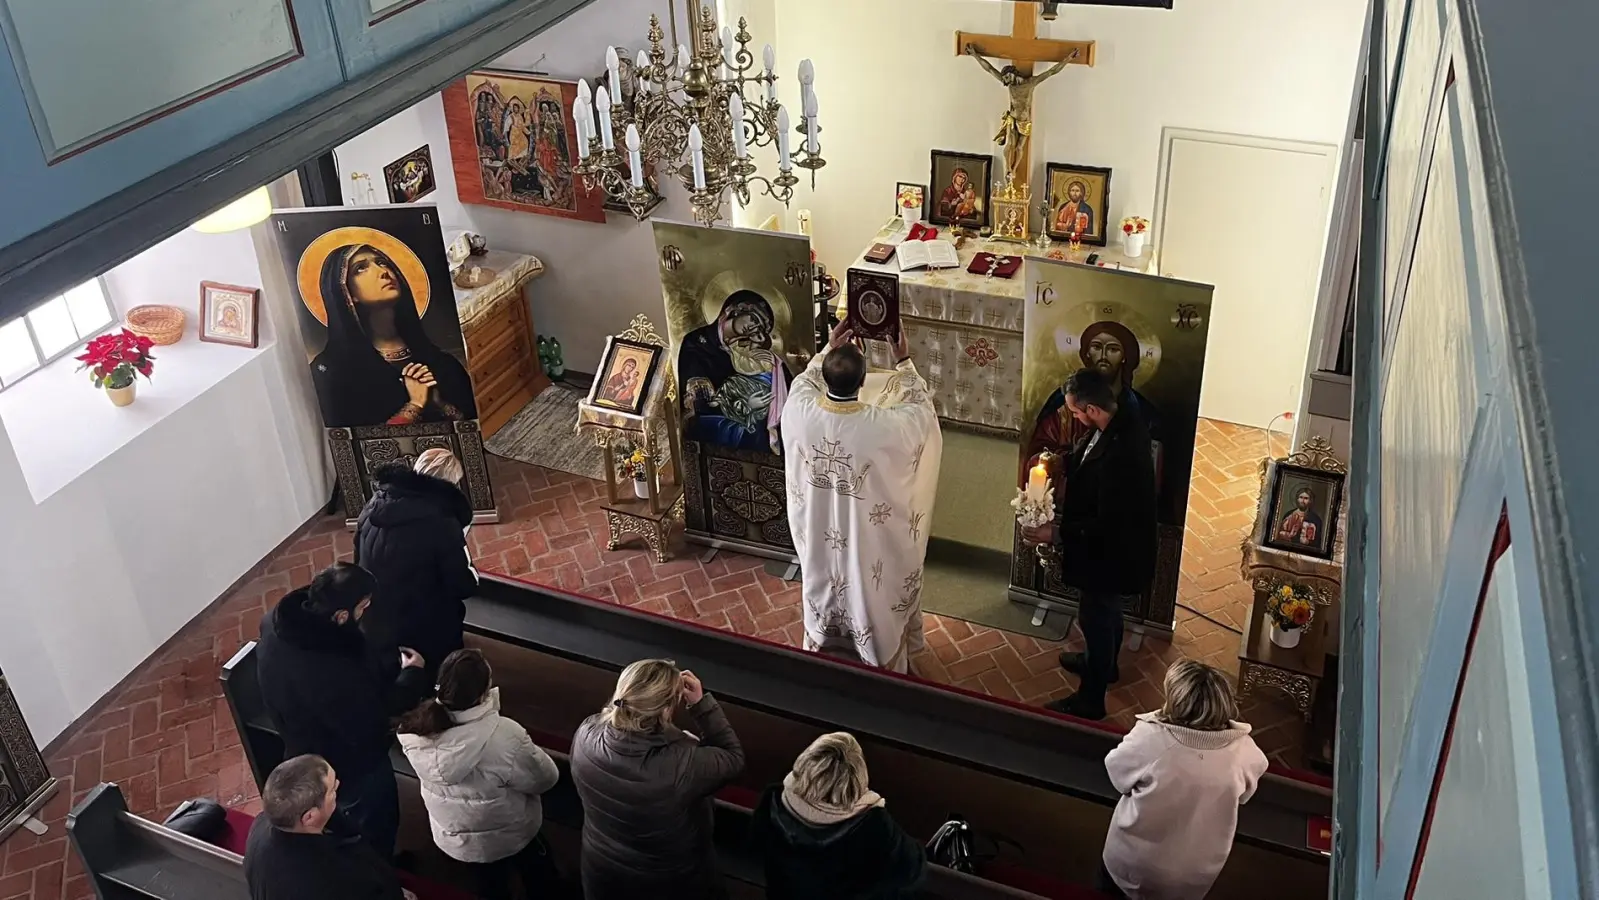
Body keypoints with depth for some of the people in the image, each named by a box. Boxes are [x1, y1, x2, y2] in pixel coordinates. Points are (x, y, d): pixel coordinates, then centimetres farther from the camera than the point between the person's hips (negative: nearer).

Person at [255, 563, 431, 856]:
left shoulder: (278, 622, -20)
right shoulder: (335, 677, -46)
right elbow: (375, 728, -30)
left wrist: (392, 662, -8)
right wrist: (412, 675, -18)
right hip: (350, 768, -8)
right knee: (375, 832, 23)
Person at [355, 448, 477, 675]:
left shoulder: (374, 505, -5)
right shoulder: (441, 523, -25)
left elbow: (359, 562, 9)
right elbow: (462, 587, -17)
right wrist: (472, 577, 6)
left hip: (375, 629, 6)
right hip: (428, 635, -5)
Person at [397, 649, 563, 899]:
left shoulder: (416, 728, -26)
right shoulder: (504, 737, -40)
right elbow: (545, 778, -23)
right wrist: (527, 749, -7)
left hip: (452, 836, 4)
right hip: (507, 835, -4)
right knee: (537, 874, 30)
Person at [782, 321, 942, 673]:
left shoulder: (798, 413, -25)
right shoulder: (885, 426, -34)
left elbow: (804, 382, 2)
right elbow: (921, 408, -10)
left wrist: (827, 350, 4)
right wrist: (904, 361, -5)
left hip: (819, 534, 3)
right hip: (869, 539, -3)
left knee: (825, 587, 29)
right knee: (873, 600, 22)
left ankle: (824, 649, 53)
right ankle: (885, 665, 45)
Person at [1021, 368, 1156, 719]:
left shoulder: (1119, 454, -38)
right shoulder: (1123, 421, -8)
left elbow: (1107, 524, -32)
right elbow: (1085, 465, 10)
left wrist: (1057, 535, -26)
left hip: (1111, 552, -9)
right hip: (1115, 544, 9)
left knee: (1095, 619, 11)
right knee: (1107, 612, 30)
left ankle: (1090, 700, 30)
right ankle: (1104, 664, 55)